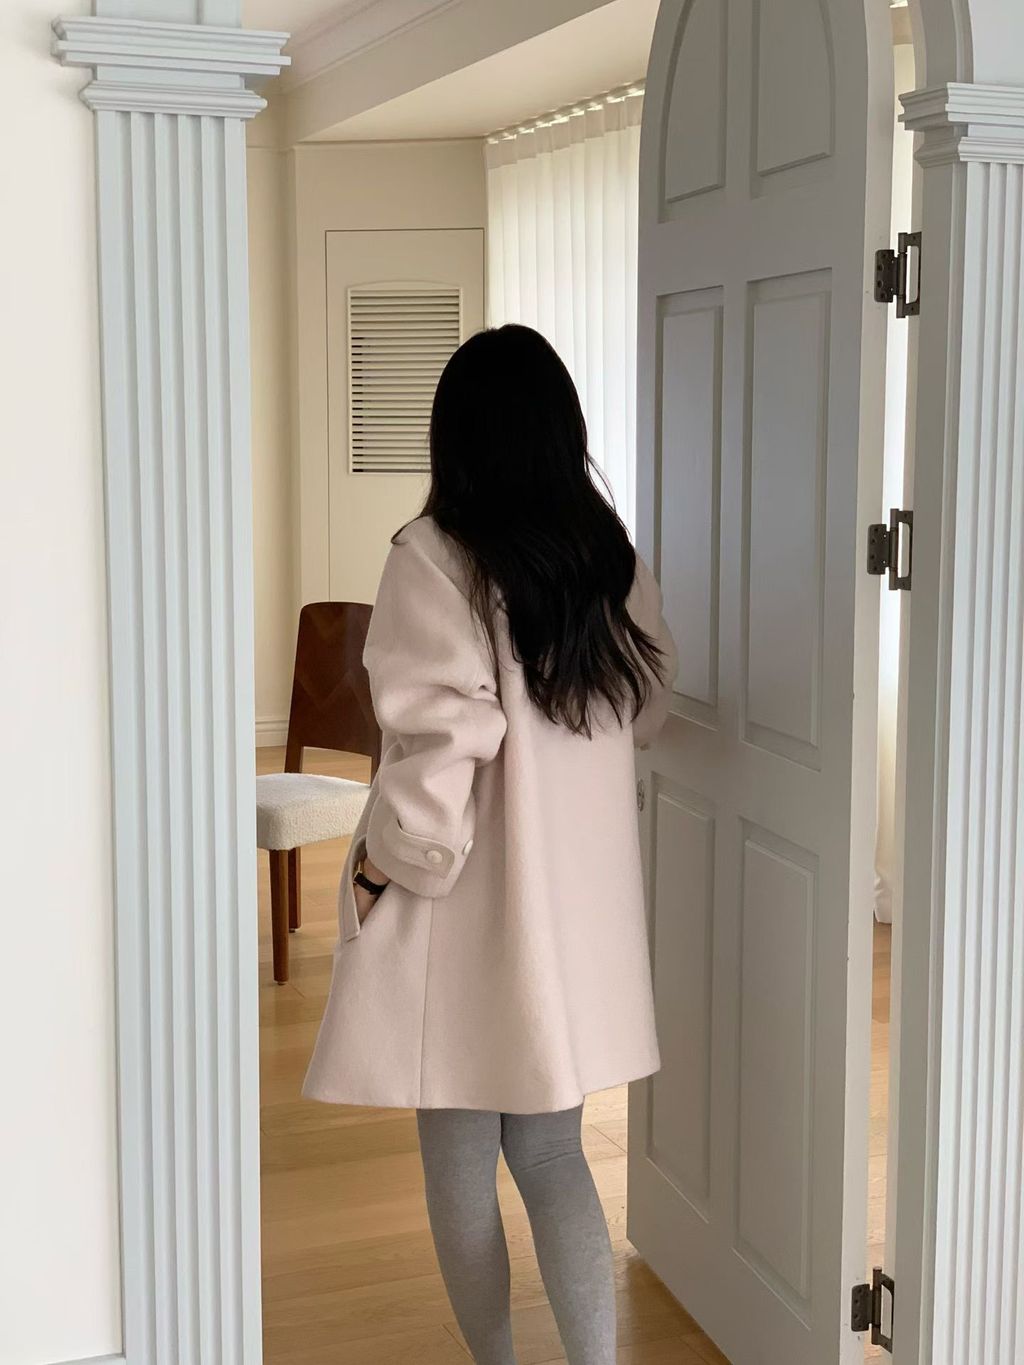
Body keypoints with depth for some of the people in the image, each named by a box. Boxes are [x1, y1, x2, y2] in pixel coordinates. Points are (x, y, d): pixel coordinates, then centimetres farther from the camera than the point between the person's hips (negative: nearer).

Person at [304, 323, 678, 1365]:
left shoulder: (434, 558, -17)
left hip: (467, 904, -5)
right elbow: (648, 707, 12)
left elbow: (440, 743, -22)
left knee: (461, 1168, 14)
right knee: (551, 1156, 16)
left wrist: (381, 863, -9)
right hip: (579, 902, 5)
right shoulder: (611, 556, 0)